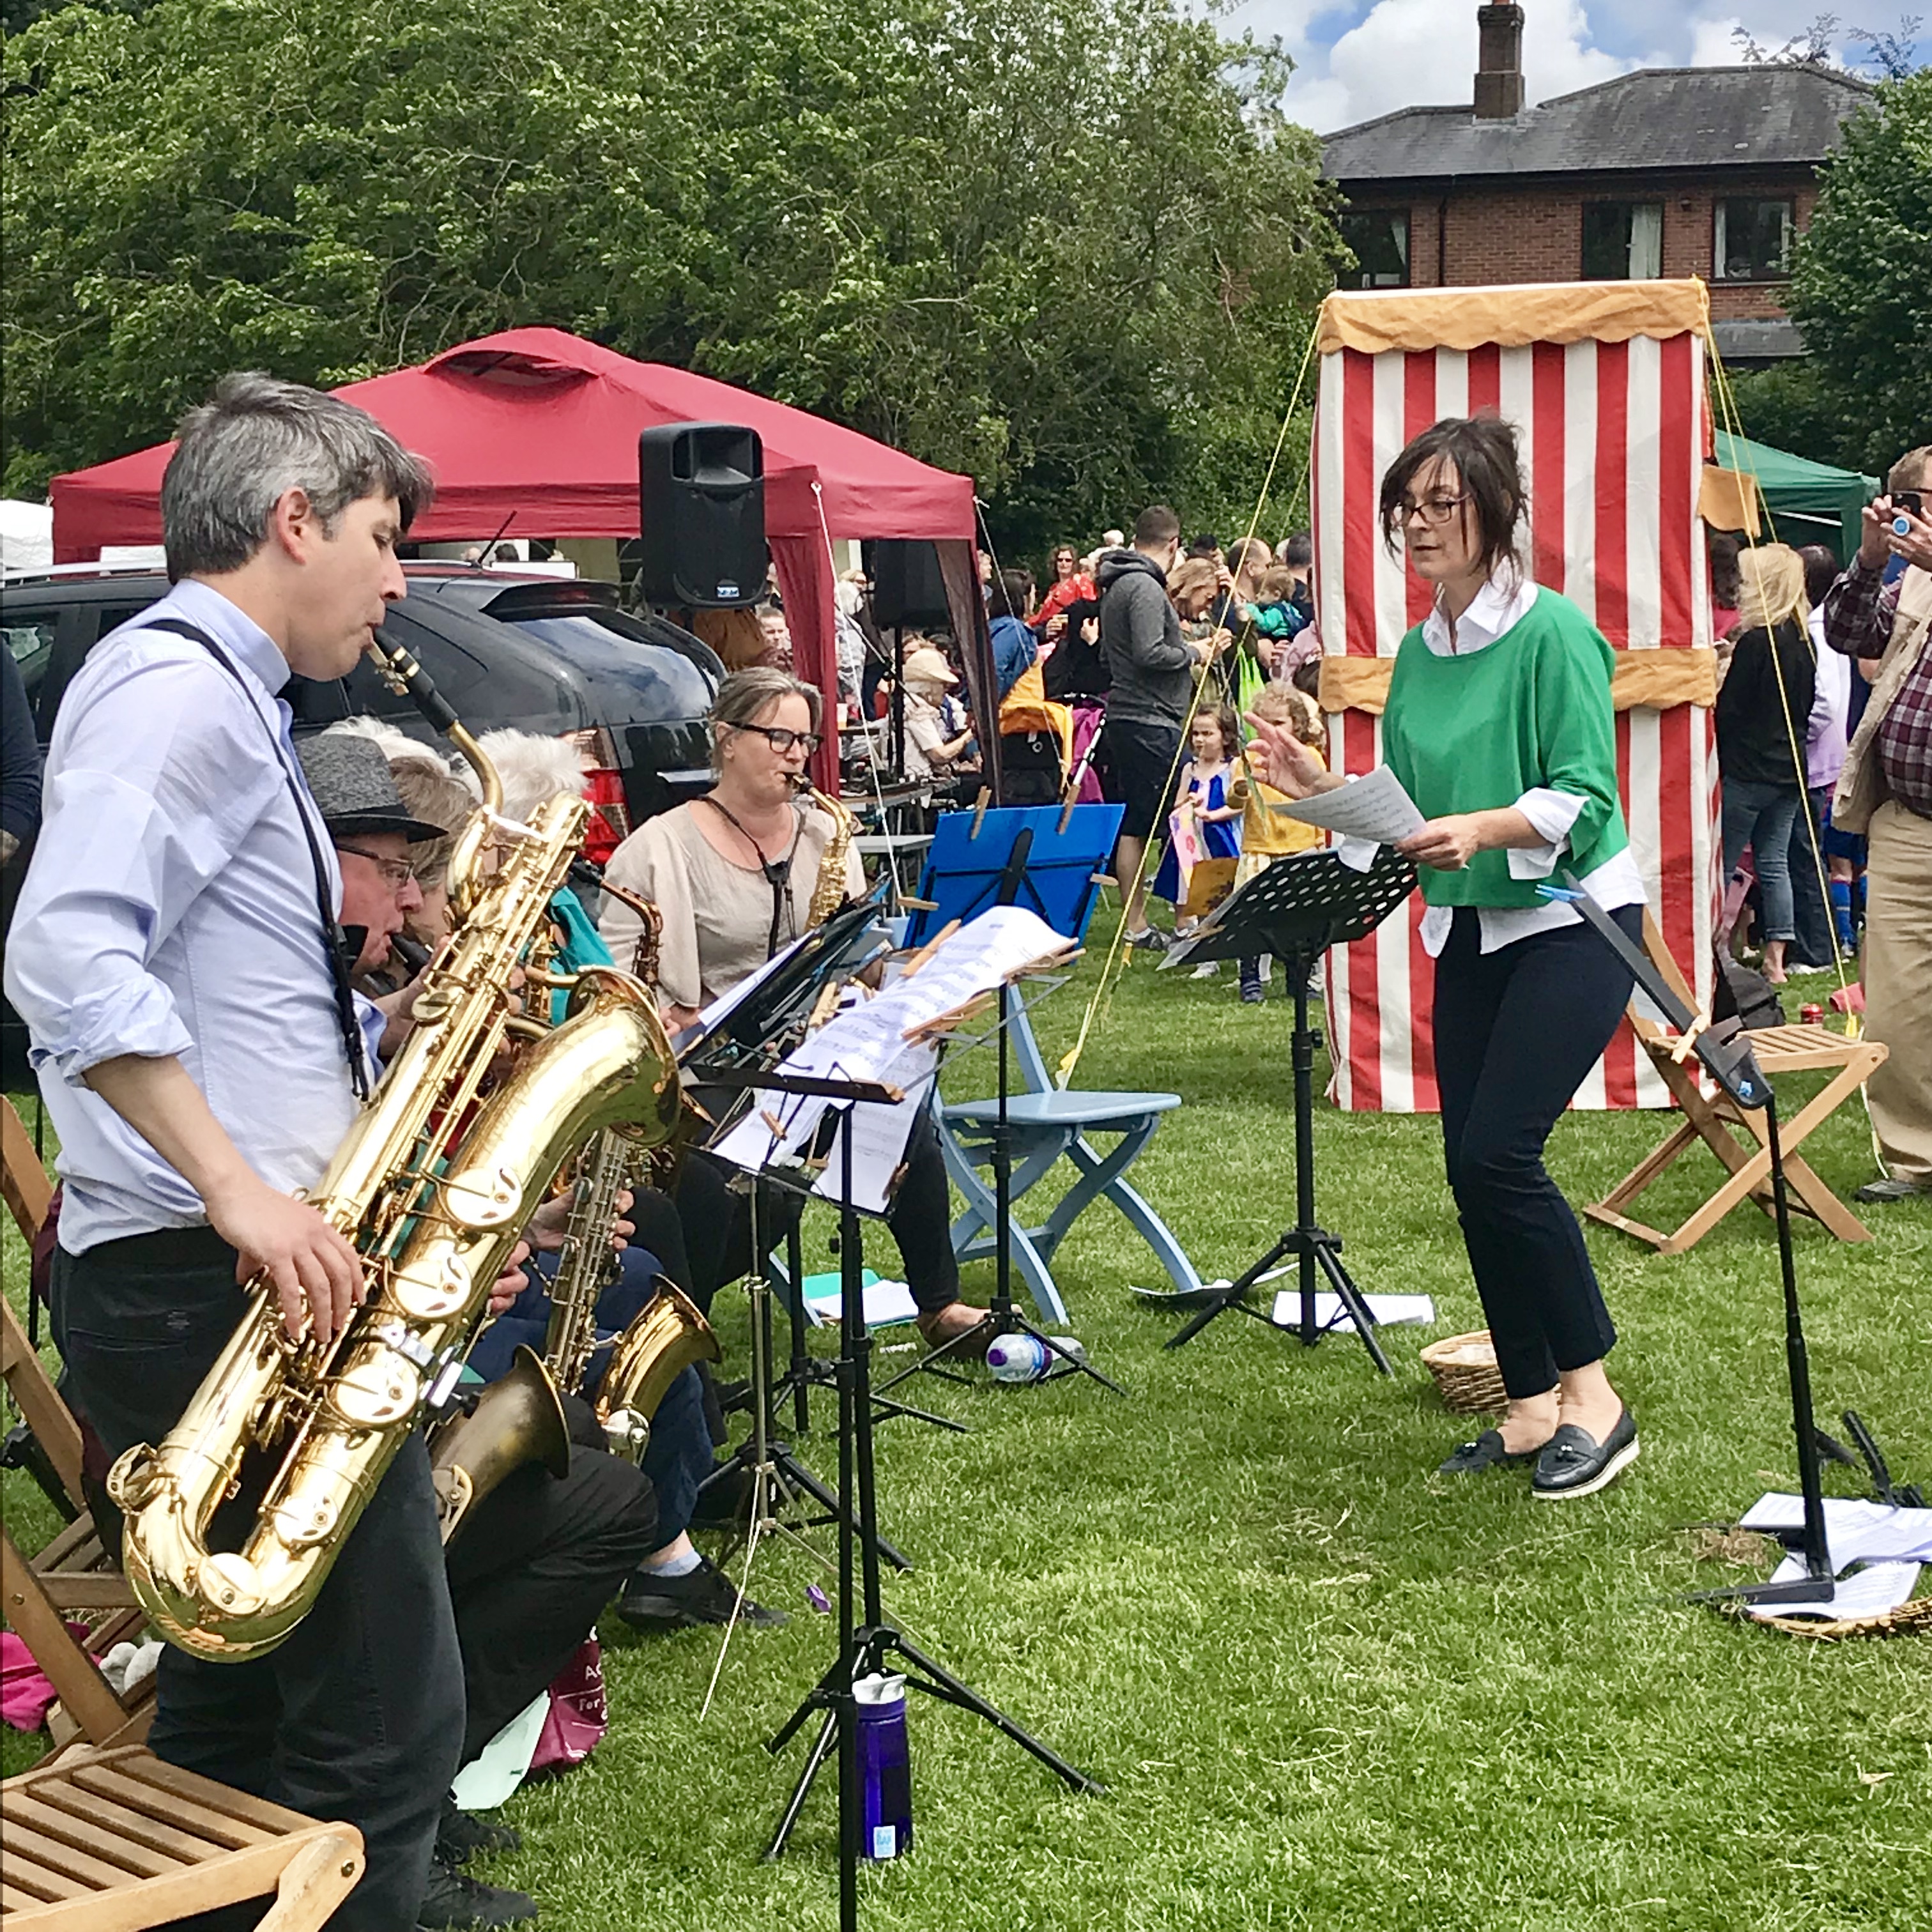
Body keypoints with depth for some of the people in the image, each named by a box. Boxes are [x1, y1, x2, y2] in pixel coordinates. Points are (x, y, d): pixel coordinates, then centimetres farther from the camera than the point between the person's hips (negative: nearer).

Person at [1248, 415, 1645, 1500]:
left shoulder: (1554, 633, -14)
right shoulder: (1419, 653, 8)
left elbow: (1584, 798, -19)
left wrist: (1481, 828, -34)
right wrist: (1328, 790, -4)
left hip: (1573, 919, -7)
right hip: (1470, 927, 7)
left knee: (1500, 1150, -16)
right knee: (1472, 1165, 5)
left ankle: (1593, 1394, -1)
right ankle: (1533, 1406, 18)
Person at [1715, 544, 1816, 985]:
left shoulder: (1755, 641, -17)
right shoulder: (1803, 639, 7)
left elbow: (1728, 711, -15)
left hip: (1747, 769, -8)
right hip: (1790, 767, 8)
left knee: (1721, 865, -1)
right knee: (1774, 861, 10)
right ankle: (1775, 957, 9)